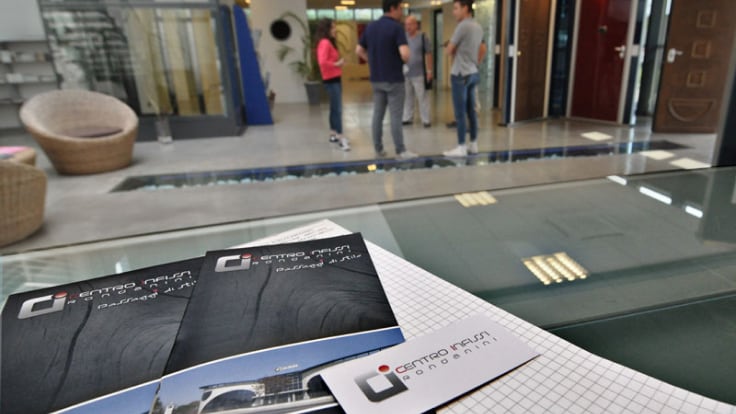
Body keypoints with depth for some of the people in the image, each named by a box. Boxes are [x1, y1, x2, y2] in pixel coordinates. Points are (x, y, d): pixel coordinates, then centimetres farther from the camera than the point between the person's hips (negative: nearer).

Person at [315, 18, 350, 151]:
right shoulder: (325, 43, -15)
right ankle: (341, 138, -10)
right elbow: (322, 62, -28)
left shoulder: (328, 42, 17)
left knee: (335, 108, 15)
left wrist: (339, 62, 4)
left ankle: (333, 134, 23)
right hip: (331, 80, -11)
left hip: (335, 79, 11)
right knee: (337, 109, -11)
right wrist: (336, 64, -18)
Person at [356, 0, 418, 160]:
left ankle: (378, 149, 15)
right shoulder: (396, 27, -12)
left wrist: (373, 62, 14)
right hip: (394, 79, -6)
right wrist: (405, 61, -2)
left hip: (376, 79, 6)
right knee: (395, 116, -2)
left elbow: (359, 50, 12)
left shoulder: (370, 27, 8)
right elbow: (405, 53, -23)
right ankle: (401, 151, 4)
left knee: (377, 115, 10)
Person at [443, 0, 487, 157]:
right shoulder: (478, 27, 12)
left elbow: (449, 50, -8)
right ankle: (473, 144, 17)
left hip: (460, 74, -9)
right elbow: (483, 50, 23)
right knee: (471, 111, 12)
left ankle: (461, 147, 0)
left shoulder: (463, 26, -15)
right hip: (473, 74, 9)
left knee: (460, 113, -4)